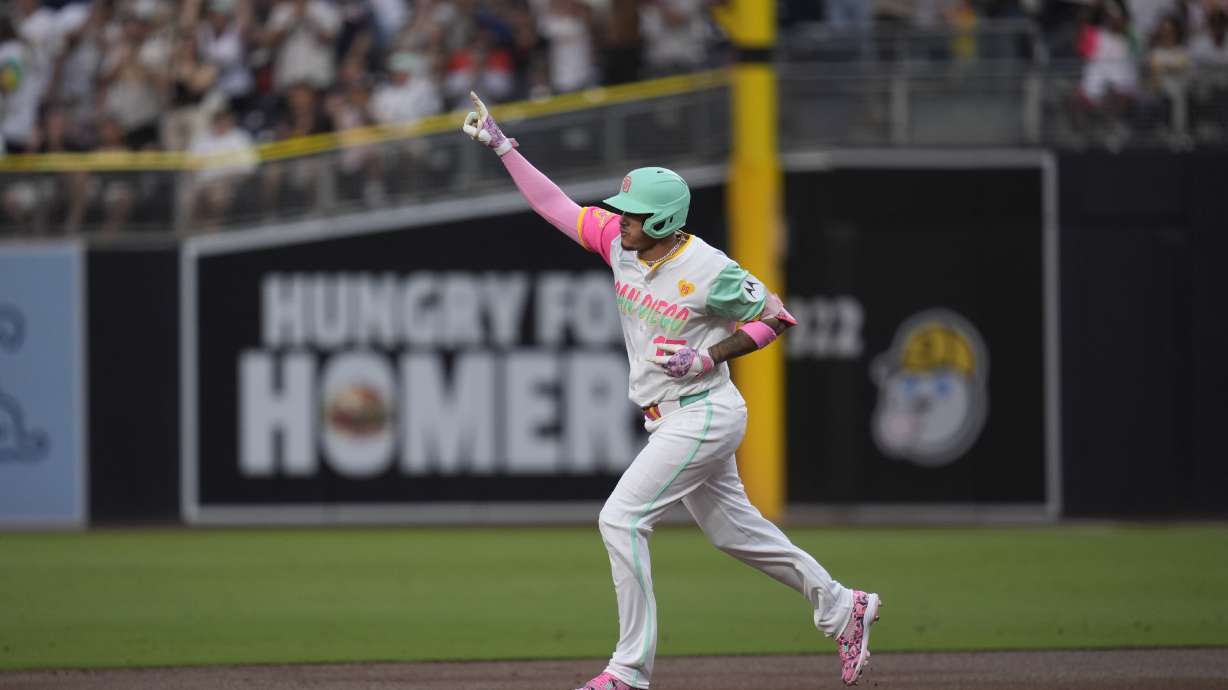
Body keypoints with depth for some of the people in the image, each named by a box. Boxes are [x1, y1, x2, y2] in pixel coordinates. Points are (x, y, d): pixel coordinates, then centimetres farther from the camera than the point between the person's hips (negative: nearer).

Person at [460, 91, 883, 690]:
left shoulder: (709, 272, -21)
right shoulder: (622, 241, -1)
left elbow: (777, 316, -11)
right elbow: (555, 206, 5)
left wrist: (709, 356, -20)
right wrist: (501, 146, 1)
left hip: (702, 416, -8)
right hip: (671, 419, 8)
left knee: (622, 518, -14)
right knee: (733, 529, 18)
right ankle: (841, 607, 32)